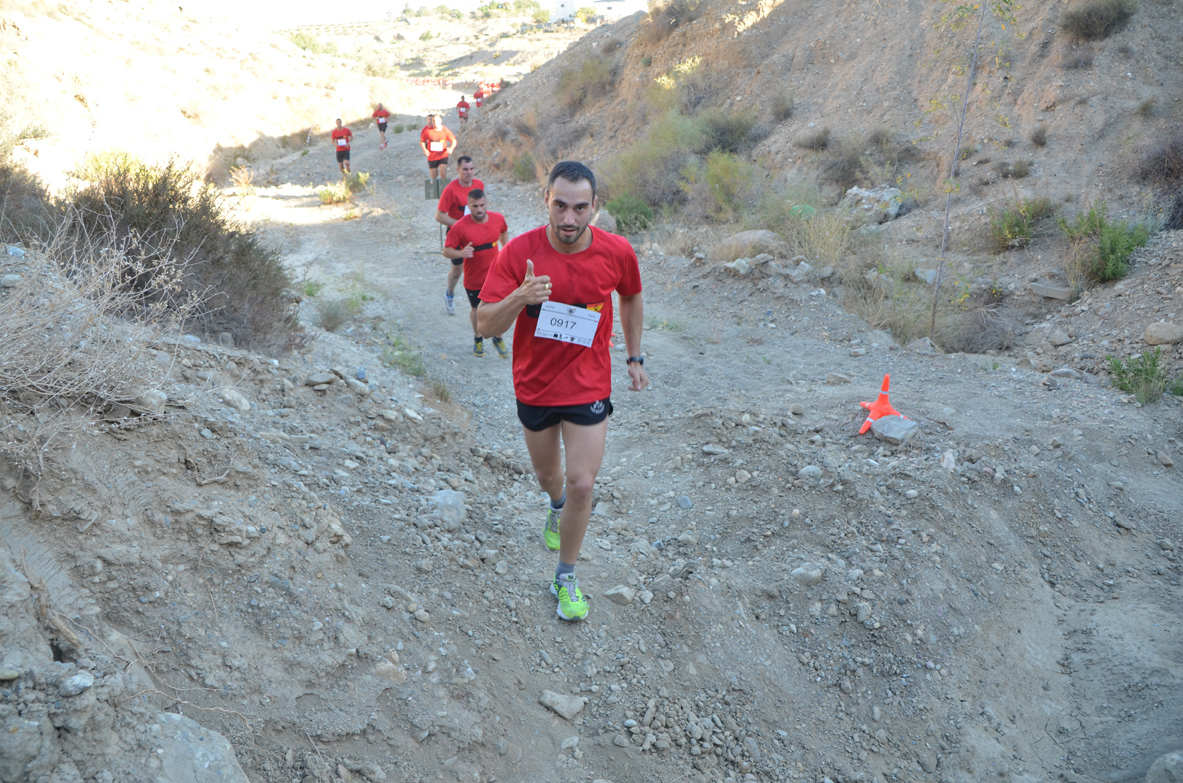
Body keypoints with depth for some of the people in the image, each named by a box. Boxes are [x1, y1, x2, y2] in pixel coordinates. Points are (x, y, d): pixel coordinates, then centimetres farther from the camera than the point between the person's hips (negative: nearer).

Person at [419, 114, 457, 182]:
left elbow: (454, 140, 4)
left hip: (443, 156, -1)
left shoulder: (445, 130, -4)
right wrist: (424, 150, -13)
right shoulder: (428, 130, -5)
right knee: (434, 175, 7)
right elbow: (421, 141, 5)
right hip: (431, 157, 1)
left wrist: (451, 148, -17)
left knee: (443, 173, -20)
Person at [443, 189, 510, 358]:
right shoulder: (460, 227, -19)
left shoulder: (498, 219, -8)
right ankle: (478, 338, 45)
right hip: (473, 279, -2)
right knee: (477, 310, 16)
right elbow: (446, 251, -15)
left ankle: (498, 339, 31)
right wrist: (461, 253, -34)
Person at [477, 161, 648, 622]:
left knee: (582, 484, -6)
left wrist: (635, 357, 12)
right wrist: (519, 298, -40)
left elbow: (631, 297, 10)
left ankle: (566, 578, 15)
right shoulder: (519, 252, -18)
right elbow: (484, 325, -20)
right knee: (547, 474, 21)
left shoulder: (617, 253, -13)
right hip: (535, 386, 1)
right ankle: (557, 507, 59)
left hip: (589, 387, -1)